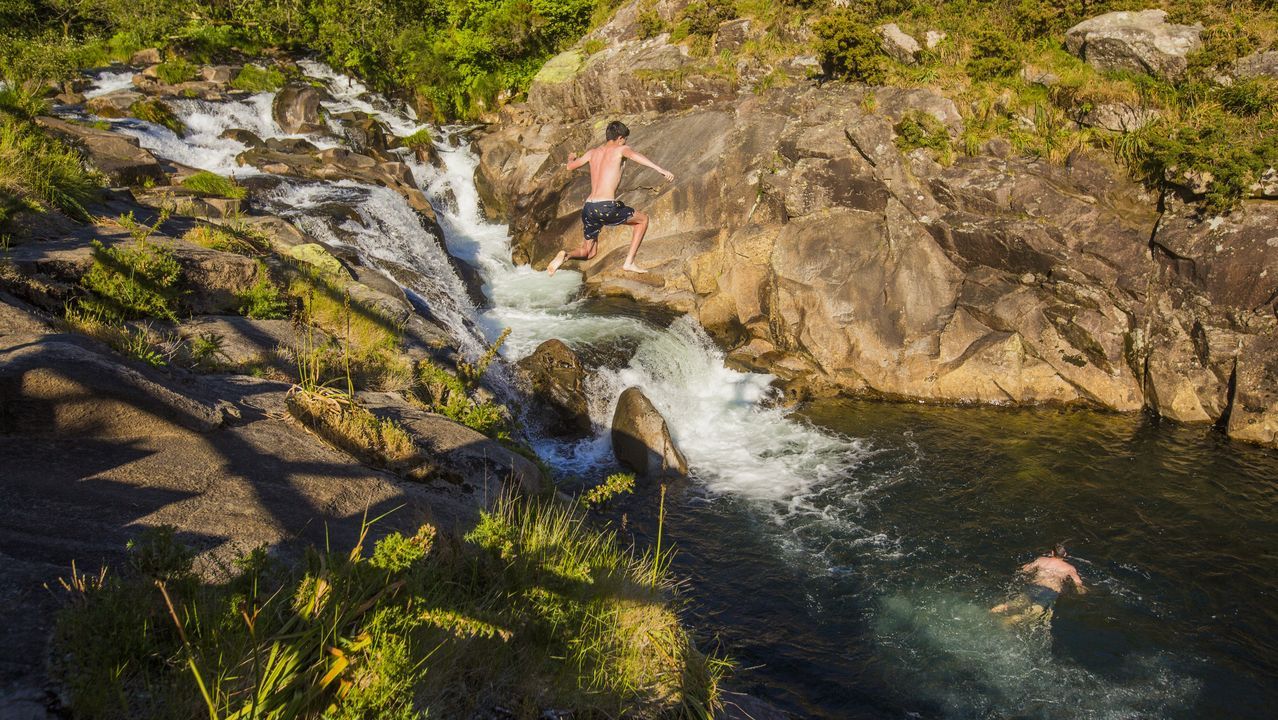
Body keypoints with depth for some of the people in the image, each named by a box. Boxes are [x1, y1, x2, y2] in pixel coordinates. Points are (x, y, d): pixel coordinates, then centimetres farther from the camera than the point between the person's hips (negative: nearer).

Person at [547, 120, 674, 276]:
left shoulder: (593, 153, 19)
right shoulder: (620, 149, 4)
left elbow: (570, 166, 33)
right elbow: (635, 155, -19)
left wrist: (571, 157, 58)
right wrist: (661, 170, -30)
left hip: (588, 208, 6)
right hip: (607, 207, -6)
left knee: (588, 252, 22)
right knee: (643, 219, 18)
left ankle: (566, 256, -12)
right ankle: (629, 262, 10)